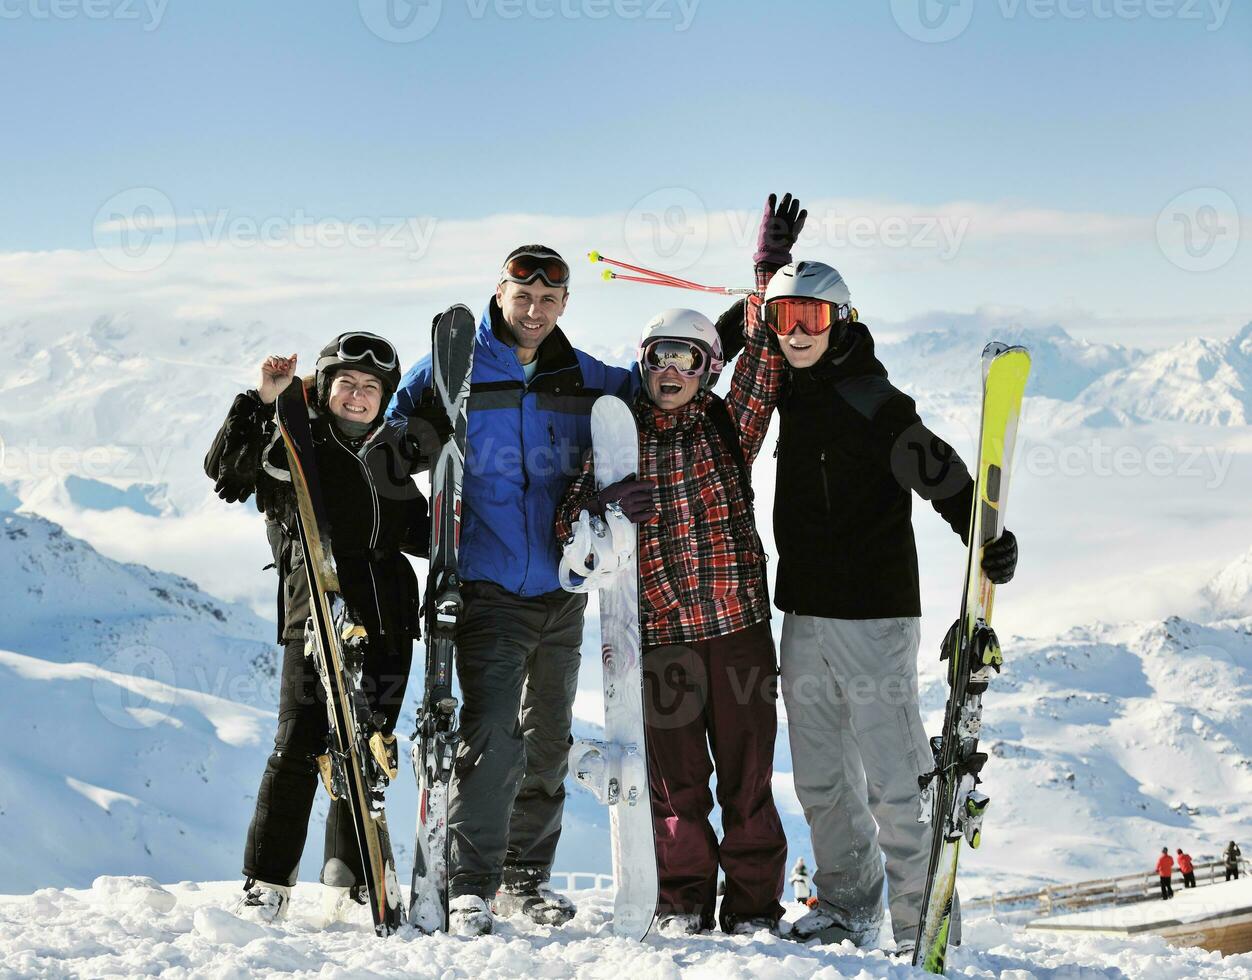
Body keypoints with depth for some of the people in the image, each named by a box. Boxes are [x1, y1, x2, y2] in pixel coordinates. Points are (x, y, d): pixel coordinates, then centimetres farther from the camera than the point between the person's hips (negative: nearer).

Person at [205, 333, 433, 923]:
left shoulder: (393, 453, 18)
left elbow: (417, 534, 27)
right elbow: (225, 470, -11)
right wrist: (262, 401, -17)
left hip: (387, 619, 5)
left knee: (371, 749, 6)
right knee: (300, 747, -9)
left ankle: (349, 884, 17)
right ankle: (266, 885, 0)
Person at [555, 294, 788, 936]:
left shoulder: (727, 426, 8)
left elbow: (762, 361, -5)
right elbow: (567, 526, 6)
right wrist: (601, 506, -16)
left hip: (739, 623, 0)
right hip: (658, 632, 0)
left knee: (747, 771, 2)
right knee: (675, 775, 5)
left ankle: (753, 904, 11)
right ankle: (683, 902, 17)